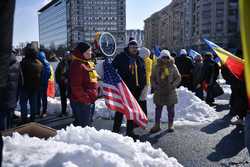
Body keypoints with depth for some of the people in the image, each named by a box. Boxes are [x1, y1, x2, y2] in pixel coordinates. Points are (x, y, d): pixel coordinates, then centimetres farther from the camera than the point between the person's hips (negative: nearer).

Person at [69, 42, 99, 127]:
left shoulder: (88, 63, 15)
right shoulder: (77, 65, -16)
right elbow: (76, 86, -22)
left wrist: (93, 97, 19)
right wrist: (85, 98, -20)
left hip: (90, 100, 10)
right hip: (81, 102, -10)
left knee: (88, 123, 19)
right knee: (83, 125, -5)